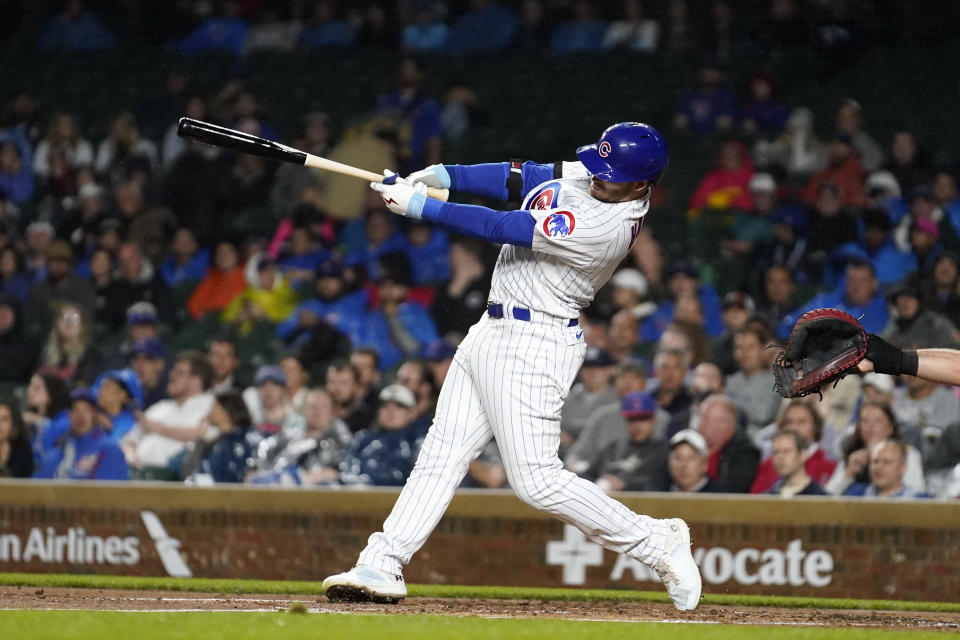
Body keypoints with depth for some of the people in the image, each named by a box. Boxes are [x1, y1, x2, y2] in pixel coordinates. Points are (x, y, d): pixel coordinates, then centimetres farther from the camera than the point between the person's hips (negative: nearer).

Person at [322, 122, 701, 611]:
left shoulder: (607, 226, -26)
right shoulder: (584, 174, 1)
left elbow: (502, 228, -23)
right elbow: (517, 178, 11)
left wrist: (420, 206, -17)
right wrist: (443, 175, -4)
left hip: (534, 346, -10)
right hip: (492, 332, 10)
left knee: (537, 480, -10)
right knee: (442, 452, 8)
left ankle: (657, 542, 2)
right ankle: (382, 566, 10)